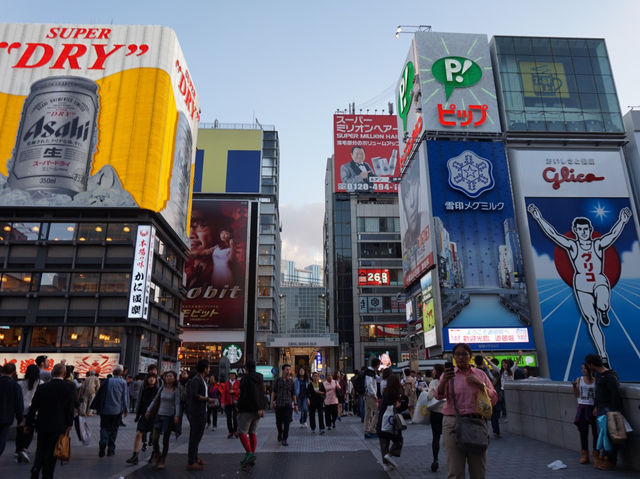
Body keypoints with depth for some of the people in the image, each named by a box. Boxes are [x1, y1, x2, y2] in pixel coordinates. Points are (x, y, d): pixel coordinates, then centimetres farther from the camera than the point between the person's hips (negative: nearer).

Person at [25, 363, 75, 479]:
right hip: (58, 426, -3)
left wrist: (29, 424, 13)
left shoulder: (41, 387, -1)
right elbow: (71, 407, -9)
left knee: (40, 451, 19)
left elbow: (33, 407, 3)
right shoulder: (70, 386, -10)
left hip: (42, 425, 3)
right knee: (51, 454, 9)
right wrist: (69, 424, 0)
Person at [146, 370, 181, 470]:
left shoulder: (176, 390, -6)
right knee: (154, 439, -2)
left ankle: (162, 461, 21)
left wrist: (177, 415, -20)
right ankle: (156, 456, 26)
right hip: (159, 415, 3)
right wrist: (149, 410, 8)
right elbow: (155, 400, 14)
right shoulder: (161, 389, 5)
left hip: (169, 417, -3)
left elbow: (177, 403, -11)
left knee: (165, 440, 5)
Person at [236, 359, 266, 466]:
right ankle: (252, 456, 14)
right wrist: (262, 409, 15)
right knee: (253, 432, 11)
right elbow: (262, 394, 13)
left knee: (242, 432, -3)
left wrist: (239, 410, -8)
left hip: (247, 410, -8)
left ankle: (249, 453, -12)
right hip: (257, 410, 8)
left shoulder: (246, 378, -14)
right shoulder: (260, 378, 10)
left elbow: (242, 396, -16)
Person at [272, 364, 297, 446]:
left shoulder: (291, 381, 3)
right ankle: (280, 434, 38)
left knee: (286, 422, -6)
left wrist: (295, 404, 7)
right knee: (278, 422, 11)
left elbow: (293, 394, 7)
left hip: (288, 404, -1)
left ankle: (284, 439, 4)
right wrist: (272, 401, -2)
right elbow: (274, 391, 6)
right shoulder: (277, 380, 2)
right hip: (278, 404, 1)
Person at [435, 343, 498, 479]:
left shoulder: (480, 374, 10)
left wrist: (480, 384, -11)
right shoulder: (449, 374, 5)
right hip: (453, 423, -2)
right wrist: (444, 381, -30)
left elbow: (494, 399, 6)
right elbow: (439, 395, -10)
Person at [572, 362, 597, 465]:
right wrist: (574, 386, -14)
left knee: (596, 432, 3)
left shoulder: (596, 380, -3)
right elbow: (576, 395, 4)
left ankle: (596, 455, 18)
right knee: (583, 432, 5)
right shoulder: (579, 379, 3)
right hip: (582, 408, 2)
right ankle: (584, 455, 14)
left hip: (593, 408, -2)